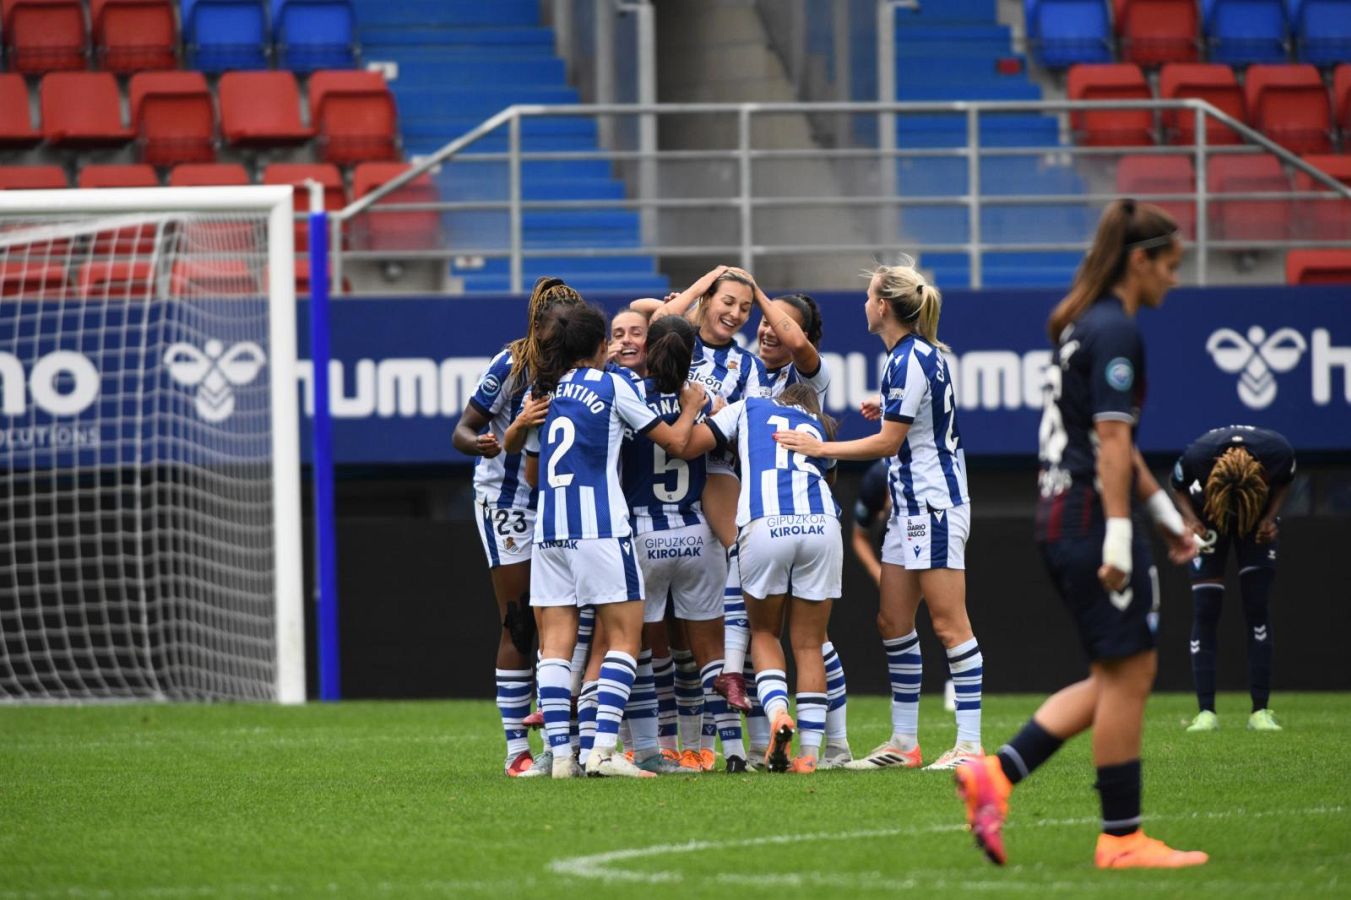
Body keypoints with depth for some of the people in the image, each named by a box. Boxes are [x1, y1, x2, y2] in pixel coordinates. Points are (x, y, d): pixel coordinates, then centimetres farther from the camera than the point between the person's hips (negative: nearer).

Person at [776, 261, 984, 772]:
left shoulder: (910, 360, -16)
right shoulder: (915, 354, 12)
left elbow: (889, 442, -14)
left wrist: (820, 448, -11)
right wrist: (887, 409, 30)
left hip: (935, 503, -10)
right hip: (911, 505, 10)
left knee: (949, 624, -9)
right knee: (893, 621, 9)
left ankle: (969, 744, -8)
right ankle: (904, 742, 13)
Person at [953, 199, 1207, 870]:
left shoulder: (1084, 325, 17)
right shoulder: (1115, 330, -13)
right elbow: (1111, 439, -19)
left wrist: (1165, 512, 30)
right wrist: (1118, 535, -22)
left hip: (1062, 515, 10)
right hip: (1093, 515, -10)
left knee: (1117, 677, 13)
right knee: (1127, 673, -3)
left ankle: (996, 774, 5)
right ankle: (1121, 837, 2)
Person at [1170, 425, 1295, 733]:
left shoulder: (1278, 453, -34)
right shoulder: (1196, 457, -36)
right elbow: (1178, 487, -12)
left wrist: (1270, 518, -23)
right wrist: (1191, 520, -28)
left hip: (1259, 518, 1)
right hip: (1208, 519, -1)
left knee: (1258, 607, -8)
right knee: (1205, 610, -10)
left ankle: (1260, 711, -6)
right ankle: (1206, 712, -9)